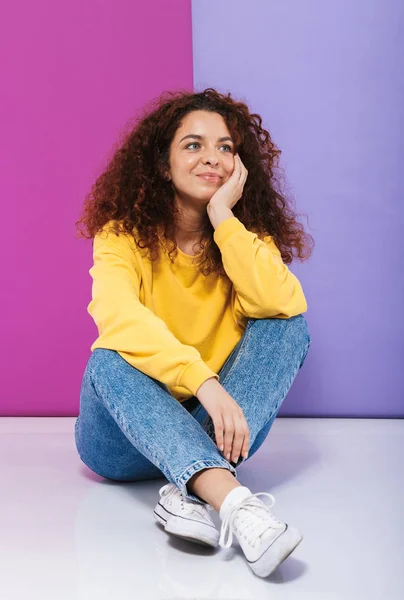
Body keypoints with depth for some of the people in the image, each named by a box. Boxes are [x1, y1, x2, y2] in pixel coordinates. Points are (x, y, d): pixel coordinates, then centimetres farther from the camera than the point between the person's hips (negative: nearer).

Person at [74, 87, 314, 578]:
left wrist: (224, 218, -20)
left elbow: (282, 304, -21)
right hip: (129, 433, -2)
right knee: (110, 361, -32)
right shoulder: (124, 234, -9)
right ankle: (236, 504, -49)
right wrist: (205, 383, -41)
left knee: (288, 328, -19)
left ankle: (193, 493, -36)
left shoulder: (248, 233, 1)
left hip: (216, 429, 2)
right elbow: (119, 321, -29)